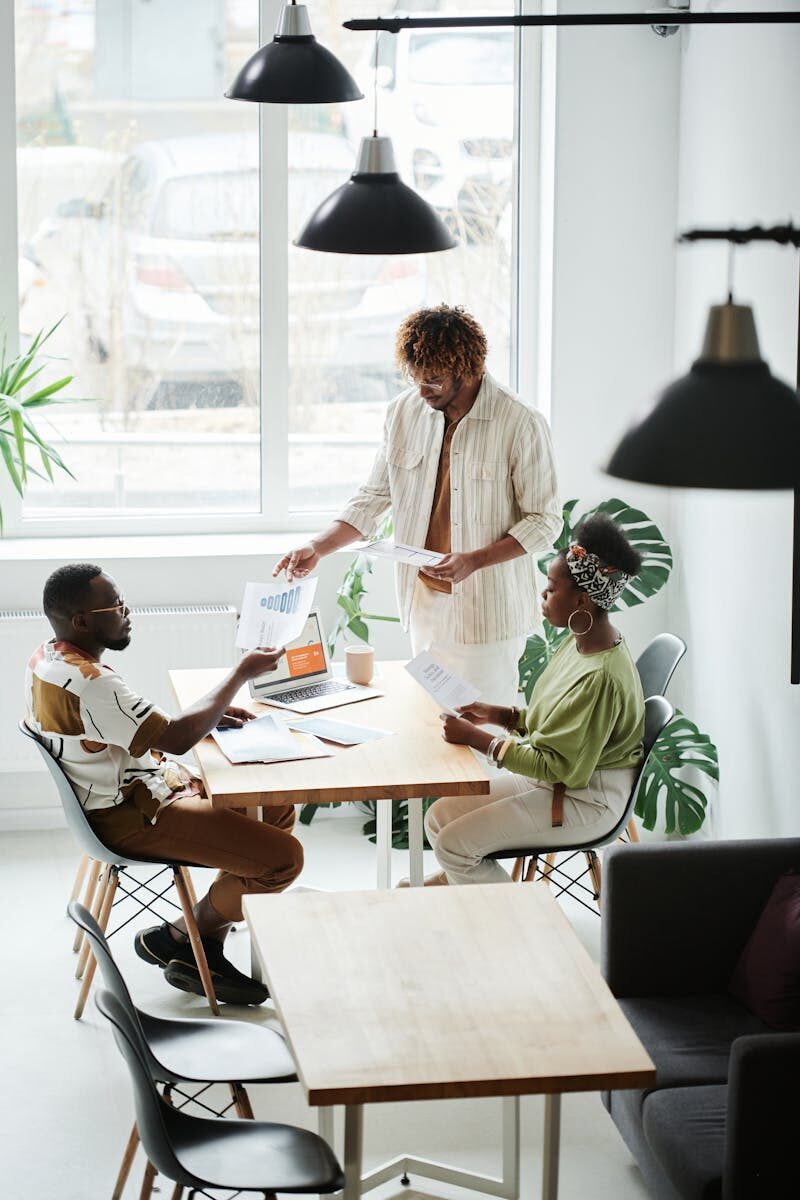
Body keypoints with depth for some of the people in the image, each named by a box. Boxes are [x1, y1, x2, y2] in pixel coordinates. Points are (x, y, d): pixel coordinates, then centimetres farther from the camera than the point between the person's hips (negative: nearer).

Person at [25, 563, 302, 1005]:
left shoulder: (46, 659, 4)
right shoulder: (87, 684, -29)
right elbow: (177, 737, -26)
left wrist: (210, 716, 5)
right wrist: (242, 672, -15)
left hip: (132, 789, 11)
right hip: (131, 818, -11)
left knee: (279, 808, 16)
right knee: (283, 857, -16)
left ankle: (206, 952, 15)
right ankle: (175, 940, 7)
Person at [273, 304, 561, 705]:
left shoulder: (521, 424, -12)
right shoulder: (404, 411, 3)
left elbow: (544, 521, -8)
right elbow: (374, 498, 11)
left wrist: (475, 560, -20)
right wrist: (318, 547, -1)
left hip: (488, 612, -4)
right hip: (423, 604, 4)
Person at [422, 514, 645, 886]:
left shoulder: (601, 677, -28)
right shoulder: (580, 643, 2)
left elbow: (557, 765, -25)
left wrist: (475, 738, -21)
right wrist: (498, 714, 2)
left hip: (585, 802, -9)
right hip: (550, 779, 9)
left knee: (454, 842, -12)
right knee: (439, 816, 7)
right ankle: (455, 877, 32)